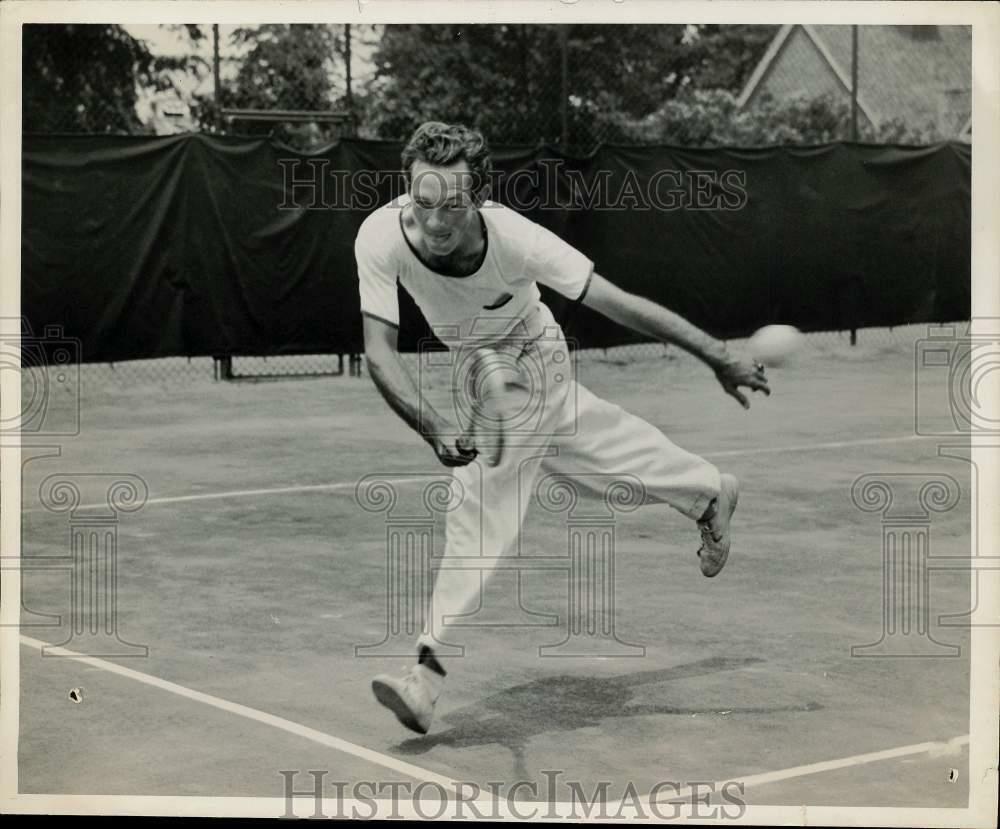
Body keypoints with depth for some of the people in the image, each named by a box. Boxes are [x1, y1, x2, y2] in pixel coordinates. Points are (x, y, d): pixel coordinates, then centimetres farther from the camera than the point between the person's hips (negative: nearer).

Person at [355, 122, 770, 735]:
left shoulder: (515, 238, -38)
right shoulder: (381, 238, -32)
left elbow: (618, 303, -32)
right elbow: (380, 351, -34)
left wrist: (720, 358, -29)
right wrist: (435, 429, -49)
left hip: (530, 361, -4)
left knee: (482, 504, -13)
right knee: (597, 439, 23)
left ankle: (430, 671, -7)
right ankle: (710, 494, 48)